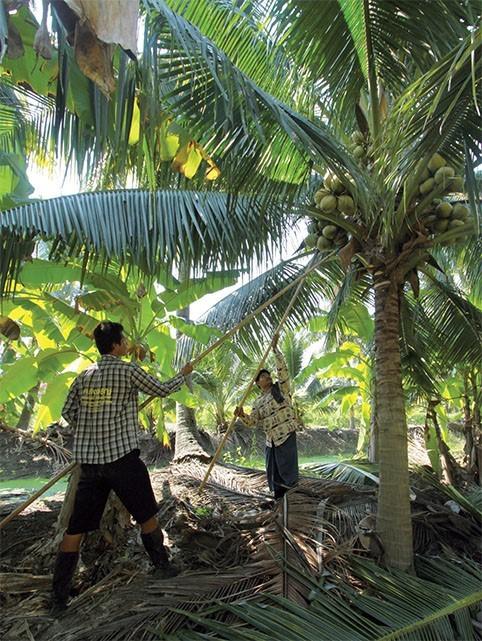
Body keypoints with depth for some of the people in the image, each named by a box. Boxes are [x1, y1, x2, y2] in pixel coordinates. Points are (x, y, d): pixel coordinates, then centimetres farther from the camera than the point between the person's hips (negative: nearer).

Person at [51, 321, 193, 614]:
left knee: (76, 527, 12)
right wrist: (184, 374, 18)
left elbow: (68, 412, 12)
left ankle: (59, 598, 18)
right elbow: (162, 390, 1)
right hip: (122, 457, -5)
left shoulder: (84, 375, 7)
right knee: (147, 515, 15)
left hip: (88, 460, 5)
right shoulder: (128, 370, -9)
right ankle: (163, 566, 30)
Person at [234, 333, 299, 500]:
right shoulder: (258, 402, 14)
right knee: (273, 472, 11)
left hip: (286, 435, -5)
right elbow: (252, 421, 7)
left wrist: (275, 348, -13)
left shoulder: (281, 388, 3)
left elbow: (282, 369, -10)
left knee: (288, 470, -7)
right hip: (270, 440, 6)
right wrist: (242, 415, -13)